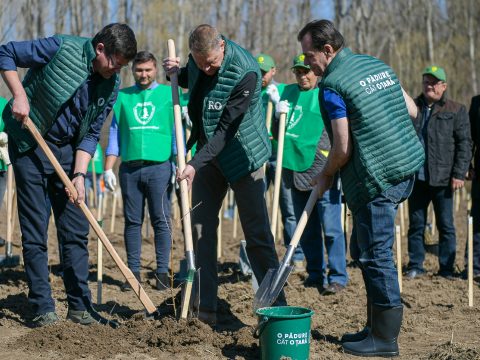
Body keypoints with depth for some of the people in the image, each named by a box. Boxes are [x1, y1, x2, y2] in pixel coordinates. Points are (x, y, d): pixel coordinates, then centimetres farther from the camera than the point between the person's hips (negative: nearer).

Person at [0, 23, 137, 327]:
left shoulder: (112, 86, -3)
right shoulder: (62, 48, -18)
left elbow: (91, 134, 1)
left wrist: (80, 174, -11)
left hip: (68, 150, 5)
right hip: (30, 145, -5)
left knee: (77, 231, 5)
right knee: (35, 232, -3)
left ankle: (80, 307, 14)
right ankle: (43, 309, 4)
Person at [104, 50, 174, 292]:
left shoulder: (169, 94, 7)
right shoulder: (122, 97, 13)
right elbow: (114, 135, 13)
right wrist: (108, 169, 6)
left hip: (160, 166, -2)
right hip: (130, 168, 2)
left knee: (161, 220, -2)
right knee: (132, 221, 5)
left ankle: (162, 272, 4)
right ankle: (133, 271, 11)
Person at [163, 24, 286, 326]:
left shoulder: (246, 72, -25)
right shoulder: (197, 59, -4)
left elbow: (226, 129, -25)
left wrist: (195, 164, -29)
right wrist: (179, 72, -1)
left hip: (243, 154, -6)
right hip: (209, 153, 6)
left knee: (257, 234, -4)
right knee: (201, 228, 2)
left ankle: (277, 305, 4)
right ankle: (205, 307, 8)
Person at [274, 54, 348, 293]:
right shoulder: (288, 92, 13)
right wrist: (279, 116, -1)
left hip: (322, 171, -6)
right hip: (296, 169, 6)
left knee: (331, 227, -6)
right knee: (306, 229, 12)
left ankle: (337, 277, 1)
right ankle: (316, 274, 23)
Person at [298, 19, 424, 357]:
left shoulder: (332, 84, -12)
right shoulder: (377, 64, 13)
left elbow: (342, 149, -13)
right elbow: (412, 110, 16)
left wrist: (326, 176, 4)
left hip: (375, 178, -9)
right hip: (405, 168, 9)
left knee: (375, 254, -3)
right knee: (365, 249, 16)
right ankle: (377, 326, 22)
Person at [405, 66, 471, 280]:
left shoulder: (456, 111, 2)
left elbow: (464, 144, -1)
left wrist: (459, 174, -9)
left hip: (442, 179, -2)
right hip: (416, 177, 3)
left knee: (446, 226, 5)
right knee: (416, 224, 9)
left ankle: (447, 268, 13)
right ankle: (415, 266, 19)